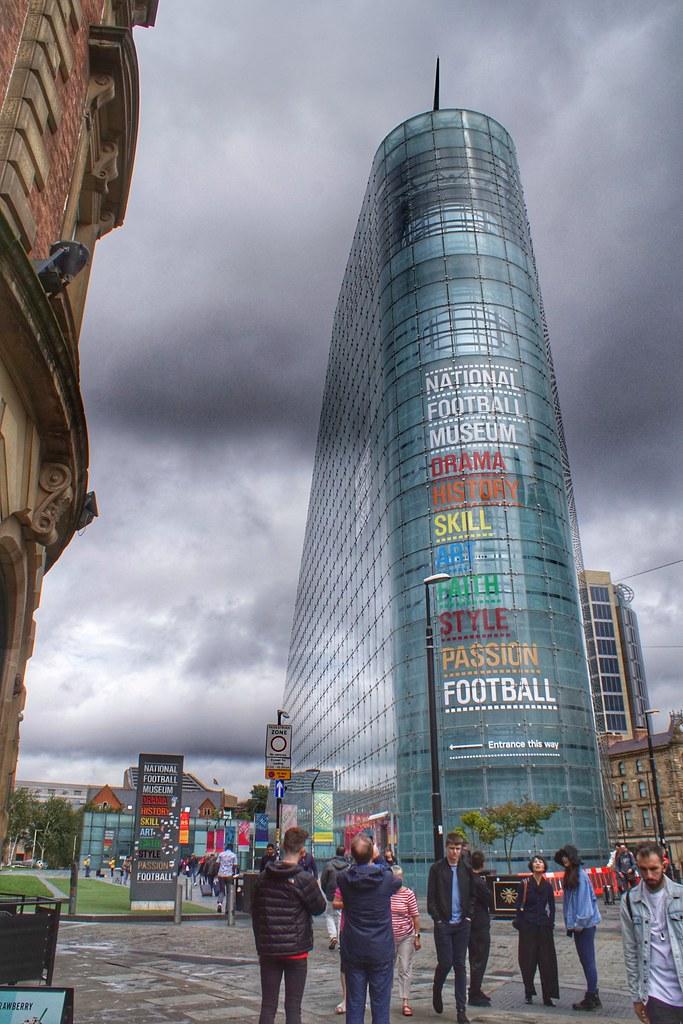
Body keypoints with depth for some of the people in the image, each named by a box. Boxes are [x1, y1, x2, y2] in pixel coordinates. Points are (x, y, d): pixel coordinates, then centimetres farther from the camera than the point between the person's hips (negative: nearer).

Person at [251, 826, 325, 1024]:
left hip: (268, 950, 4)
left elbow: (255, 913, 8)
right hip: (296, 950, -4)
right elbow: (319, 908, -2)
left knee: (268, 1006, 11)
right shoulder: (304, 879, -13)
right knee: (293, 1007, 6)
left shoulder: (263, 878, 2)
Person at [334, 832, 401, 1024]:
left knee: (354, 1005, 11)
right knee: (380, 1004, 8)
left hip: (352, 950, 2)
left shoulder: (344, 879, -10)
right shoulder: (387, 878, -13)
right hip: (381, 950, -1)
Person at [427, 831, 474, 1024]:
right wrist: (437, 919, -9)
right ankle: (436, 992, 28)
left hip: (462, 924, 3)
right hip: (443, 923, -2)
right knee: (445, 962, -2)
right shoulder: (436, 869, -3)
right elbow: (431, 898, -3)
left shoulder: (466, 870, 6)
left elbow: (472, 895, 12)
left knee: (460, 965, 5)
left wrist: (468, 917, 2)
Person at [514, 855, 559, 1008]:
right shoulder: (525, 884, -4)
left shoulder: (547, 886, 6)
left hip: (543, 926, 3)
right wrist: (519, 923, -8)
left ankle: (547, 996, 5)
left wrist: (550, 923, 4)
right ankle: (528, 992, 16)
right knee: (528, 960, 2)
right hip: (528, 926, -3)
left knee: (547, 961, 0)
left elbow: (551, 907, 13)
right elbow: (518, 905, -3)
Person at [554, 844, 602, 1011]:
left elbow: (585, 900, -19)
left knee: (588, 960, -1)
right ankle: (592, 996, 23)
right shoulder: (570, 875, 11)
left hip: (585, 924, -9)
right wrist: (570, 923, 11)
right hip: (577, 924, 9)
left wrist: (580, 922, -17)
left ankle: (592, 999, 7)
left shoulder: (581, 875, -16)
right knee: (585, 960, 14)